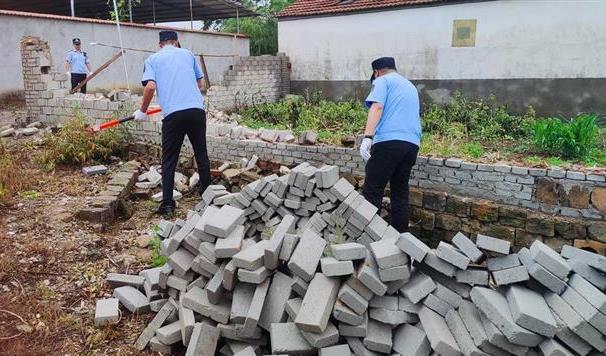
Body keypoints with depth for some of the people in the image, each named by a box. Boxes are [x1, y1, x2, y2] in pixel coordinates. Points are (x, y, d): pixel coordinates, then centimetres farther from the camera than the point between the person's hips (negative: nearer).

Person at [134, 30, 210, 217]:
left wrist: (142, 111, 7)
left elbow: (150, 86, -5)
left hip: (173, 114, -2)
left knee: (169, 161, 7)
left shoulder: (153, 59, 12)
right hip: (197, 110, 2)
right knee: (202, 156, 14)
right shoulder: (187, 54, 19)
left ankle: (167, 204, 6)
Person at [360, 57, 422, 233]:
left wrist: (367, 137, -20)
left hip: (389, 141, -7)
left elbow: (377, 107, -11)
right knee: (400, 192, 11)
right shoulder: (410, 86, 30)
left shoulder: (382, 80, 8)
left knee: (372, 192, -5)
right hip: (412, 143, 7)